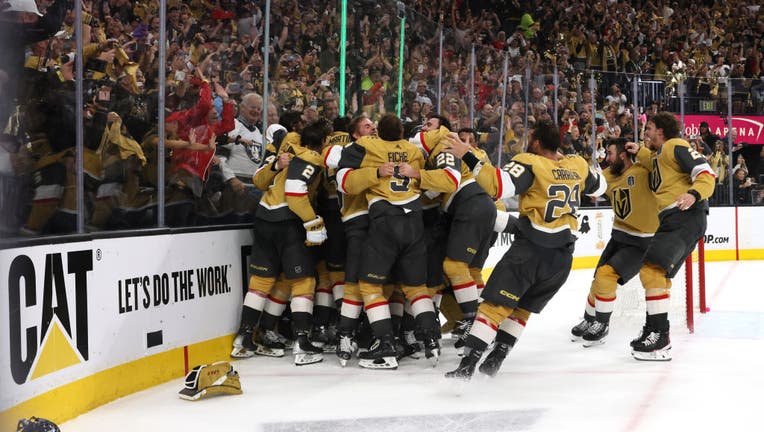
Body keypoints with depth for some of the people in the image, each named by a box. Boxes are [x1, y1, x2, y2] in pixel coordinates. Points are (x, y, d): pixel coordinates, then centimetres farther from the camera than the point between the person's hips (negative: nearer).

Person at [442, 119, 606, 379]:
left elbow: (498, 185, -22)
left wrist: (466, 156, -17)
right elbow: (599, 187, 29)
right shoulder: (578, 165, 10)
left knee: (496, 303, -6)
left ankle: (468, 363, -15)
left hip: (530, 250, -6)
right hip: (562, 257, 6)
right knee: (523, 307, 20)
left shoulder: (530, 163, -8)